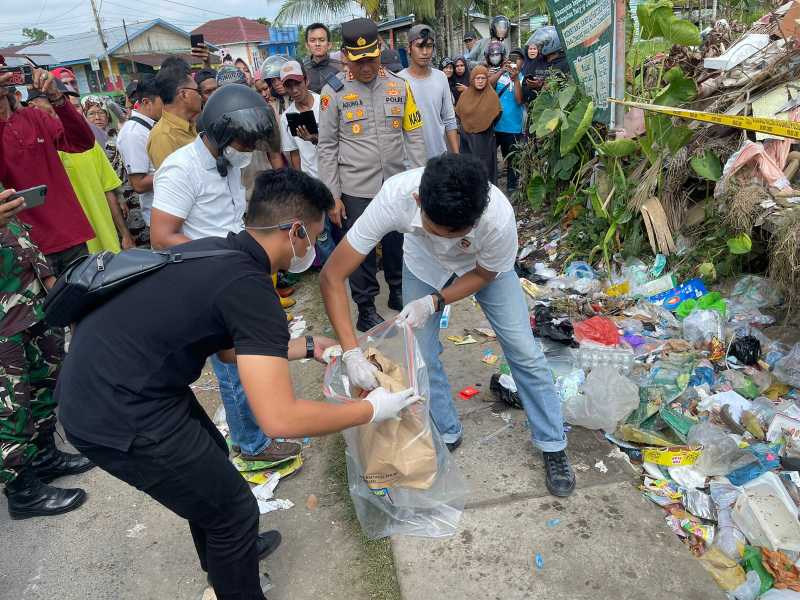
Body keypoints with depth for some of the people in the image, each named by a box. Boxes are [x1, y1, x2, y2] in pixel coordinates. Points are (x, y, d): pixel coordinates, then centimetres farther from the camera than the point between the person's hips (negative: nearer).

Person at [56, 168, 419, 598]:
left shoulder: (218, 250, 5)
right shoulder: (250, 287, -23)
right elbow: (279, 419, -26)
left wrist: (306, 348, 21)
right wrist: (372, 410, -13)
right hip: (118, 418, -9)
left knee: (210, 461, 28)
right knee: (234, 510, 7)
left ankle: (227, 554, 53)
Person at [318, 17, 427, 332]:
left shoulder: (399, 86, 2)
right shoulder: (334, 92, -5)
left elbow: (414, 135, 6)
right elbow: (327, 147, -4)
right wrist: (333, 196, -6)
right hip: (356, 189, -2)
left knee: (397, 244, 17)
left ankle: (398, 292, 38)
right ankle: (366, 310, 24)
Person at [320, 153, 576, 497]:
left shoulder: (499, 216, -41)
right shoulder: (395, 197, -40)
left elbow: (484, 274, -16)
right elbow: (332, 276, -35)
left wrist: (433, 302, -30)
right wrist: (352, 353, -41)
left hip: (483, 266, -1)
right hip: (424, 265, 1)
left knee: (523, 350, -3)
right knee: (421, 355, -2)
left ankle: (553, 446, 18)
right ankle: (448, 435, 25)